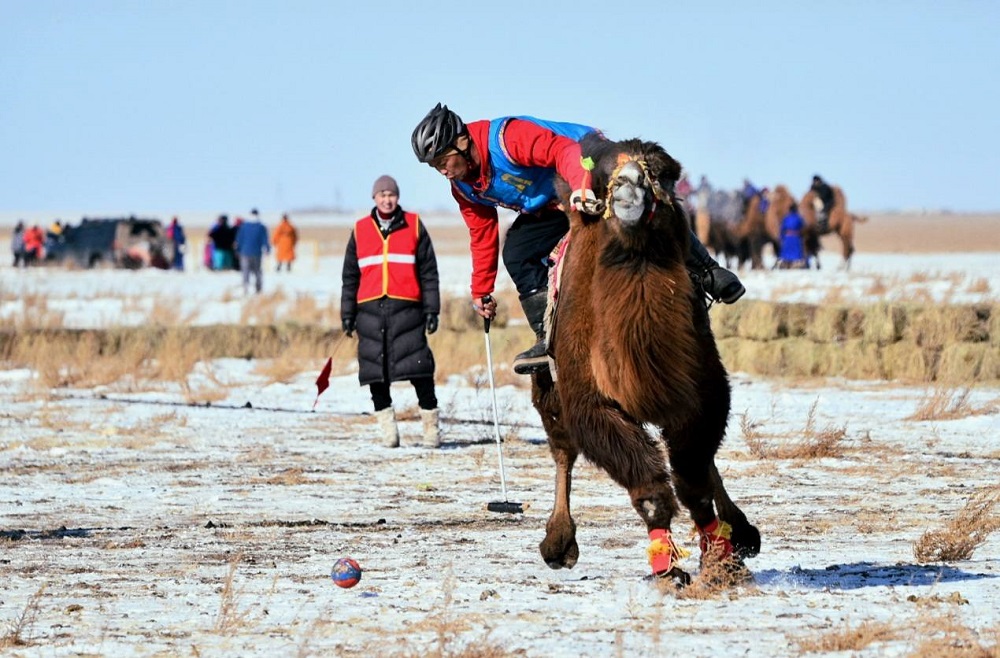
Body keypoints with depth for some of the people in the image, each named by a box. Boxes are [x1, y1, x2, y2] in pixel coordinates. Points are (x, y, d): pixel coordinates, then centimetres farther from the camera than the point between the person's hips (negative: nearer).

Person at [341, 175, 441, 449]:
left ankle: (431, 425, -3)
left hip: (406, 308, -2)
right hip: (370, 310, 2)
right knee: (376, 372, 0)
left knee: (417, 366, -10)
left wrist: (431, 310, 1)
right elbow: (350, 276, 16)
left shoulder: (413, 226, 8)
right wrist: (347, 313, 11)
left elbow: (428, 272, 7)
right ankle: (387, 426, 8)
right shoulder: (360, 230, 13)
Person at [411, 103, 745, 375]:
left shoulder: (507, 138, -32)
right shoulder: (463, 186, -4)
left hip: (590, 170, -8)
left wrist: (581, 188, -62)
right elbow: (482, 235, 9)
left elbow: (562, 150, -44)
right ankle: (550, 338, -7)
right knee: (516, 255, -8)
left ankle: (708, 273, -11)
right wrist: (481, 292, 12)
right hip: (550, 209, 8)